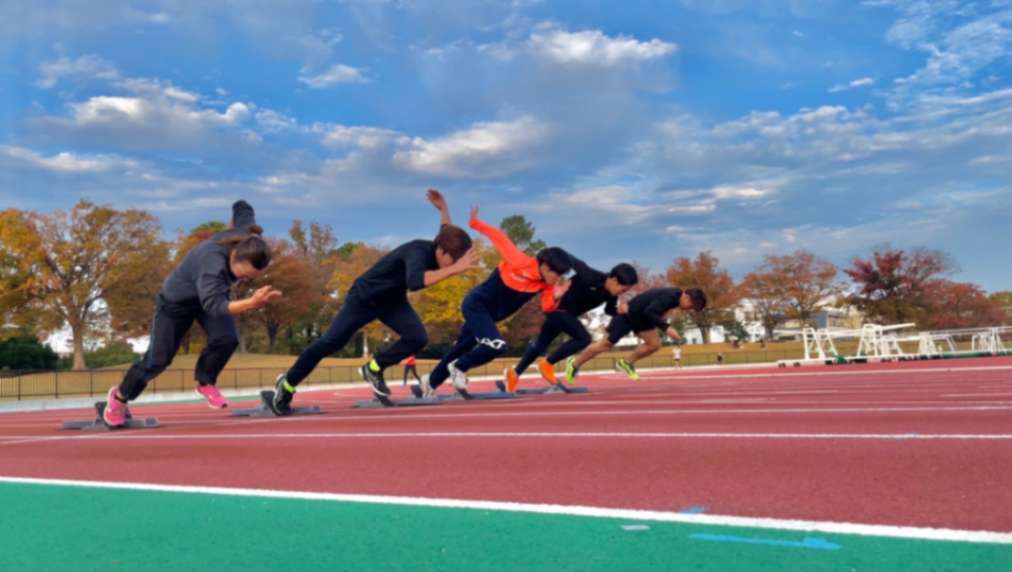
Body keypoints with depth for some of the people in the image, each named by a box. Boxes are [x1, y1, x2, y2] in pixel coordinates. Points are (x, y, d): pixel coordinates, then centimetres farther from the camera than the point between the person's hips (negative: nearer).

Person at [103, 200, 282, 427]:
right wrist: (251, 303, -74)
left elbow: (242, 207, -7)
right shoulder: (212, 262, -46)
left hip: (212, 292, 5)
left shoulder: (246, 236, -27)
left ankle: (205, 382, 8)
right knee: (159, 358, 4)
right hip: (177, 299, -5)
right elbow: (213, 305, -58)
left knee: (226, 338, -21)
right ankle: (119, 396, 32)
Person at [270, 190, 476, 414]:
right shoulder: (419, 252, -35)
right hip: (364, 297, -7)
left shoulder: (437, 249, -10)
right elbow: (415, 282, -58)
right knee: (329, 343, -2)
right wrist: (454, 270, -62)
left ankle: (374, 368, 8)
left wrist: (443, 207, 12)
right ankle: (286, 384, 17)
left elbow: (447, 232, 17)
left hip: (392, 300, 7)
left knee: (418, 338, -14)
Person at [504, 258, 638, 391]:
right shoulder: (590, 277, -32)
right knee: (583, 338, -19)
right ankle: (547, 363, -3)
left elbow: (609, 310, 10)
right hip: (557, 308, -9)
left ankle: (515, 373, 33)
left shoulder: (611, 294, -8)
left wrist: (619, 310, -10)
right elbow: (570, 259, -29)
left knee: (541, 343, 18)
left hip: (568, 314, 9)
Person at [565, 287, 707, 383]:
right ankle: (574, 363, 15)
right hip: (628, 314, -9)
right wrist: (667, 327, -39)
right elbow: (649, 312, -38)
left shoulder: (675, 295, -2)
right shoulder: (669, 297, -30)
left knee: (655, 344, -2)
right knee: (606, 344, 0)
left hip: (641, 317, 9)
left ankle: (626, 363, 16)